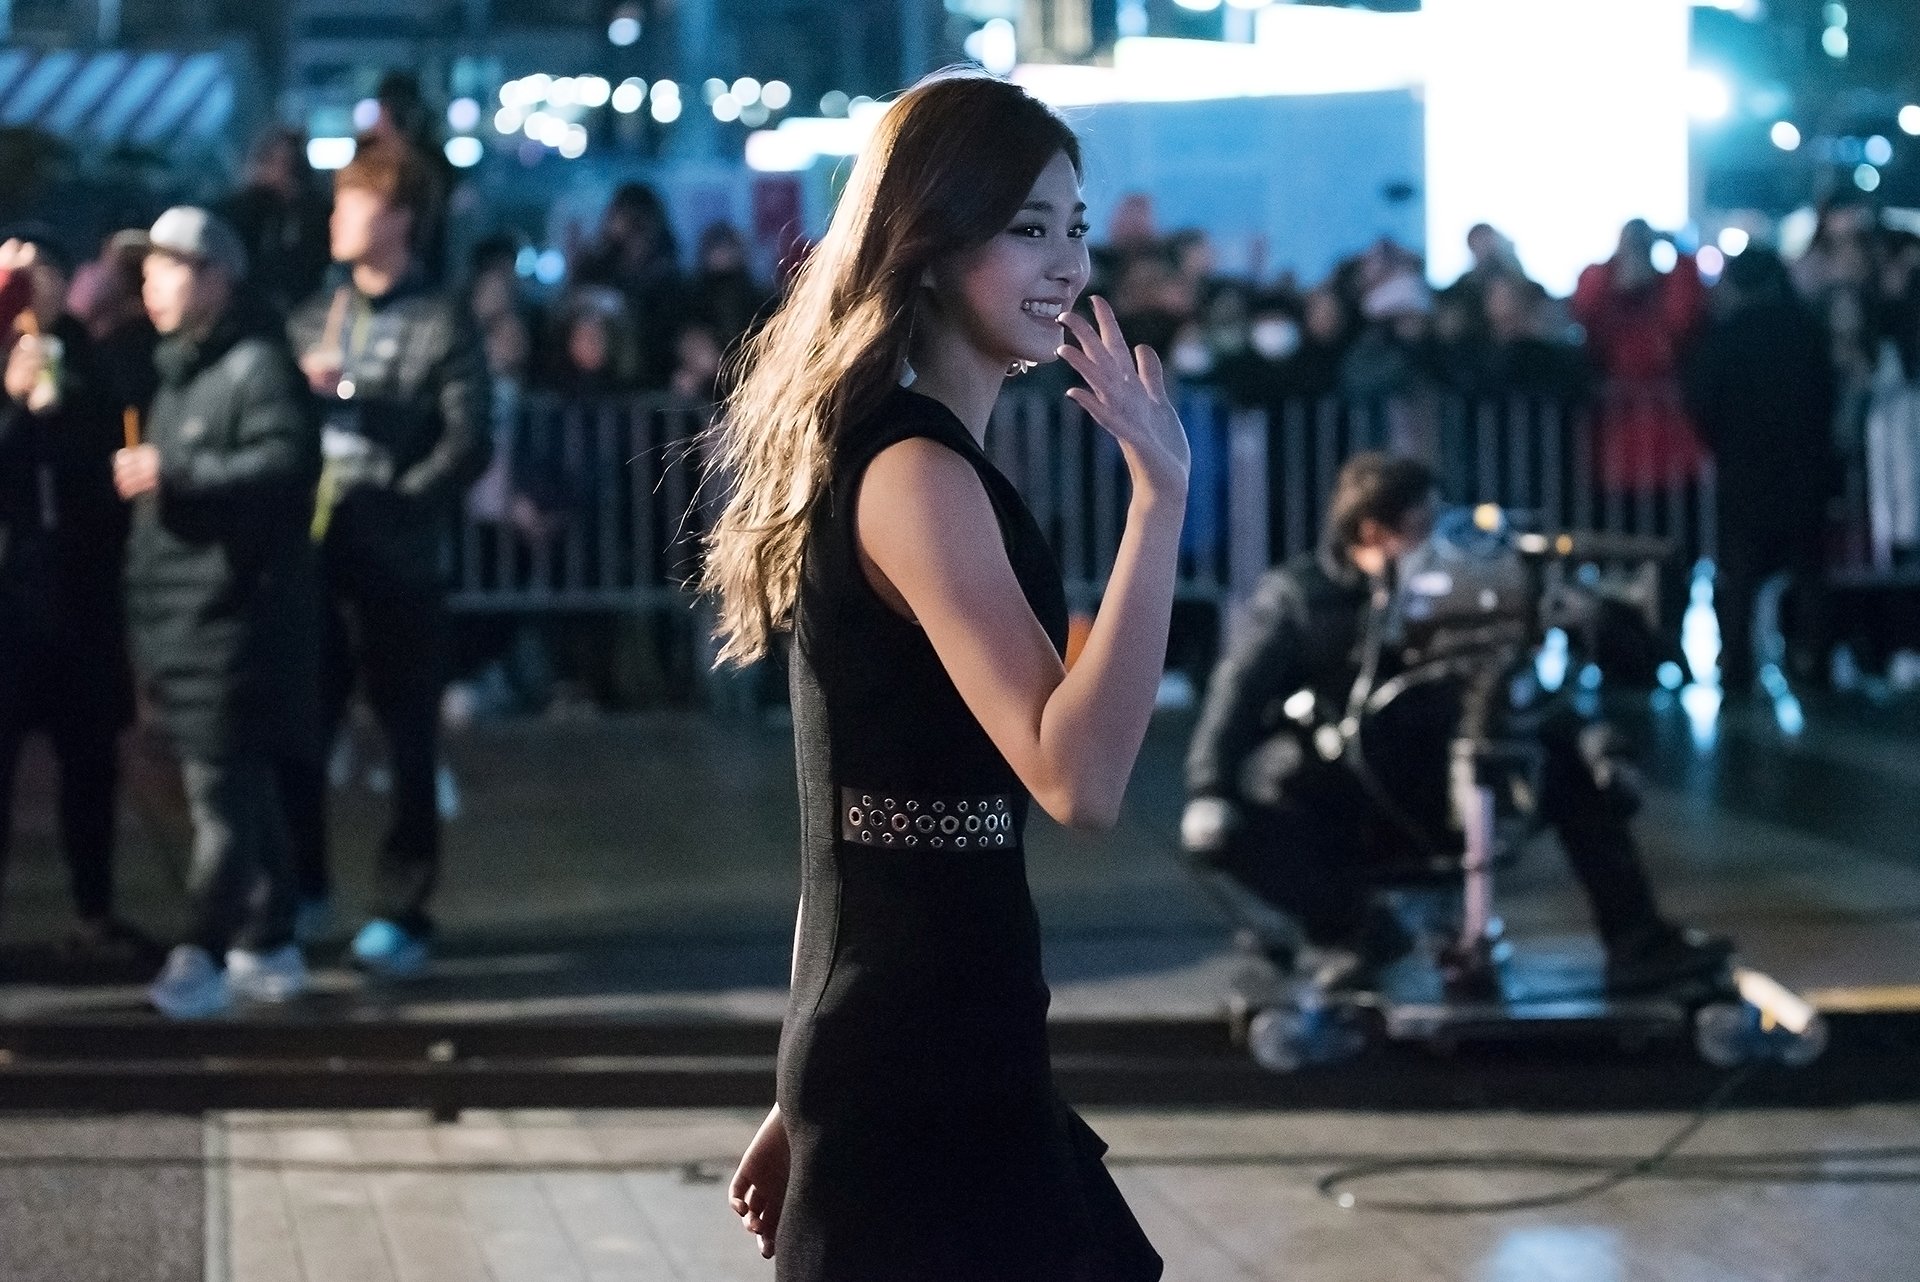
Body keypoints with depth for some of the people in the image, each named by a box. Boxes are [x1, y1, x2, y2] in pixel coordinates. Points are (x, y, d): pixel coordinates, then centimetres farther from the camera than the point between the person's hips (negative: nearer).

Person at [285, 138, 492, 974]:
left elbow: (469, 441, -10)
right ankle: (300, 890, 24)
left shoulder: (441, 322, -2)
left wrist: (400, 506, -19)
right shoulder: (315, 317, 15)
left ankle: (402, 913, 8)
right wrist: (302, 391, -9)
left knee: (408, 742, 2)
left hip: (397, 565, -5)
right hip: (311, 555, 5)